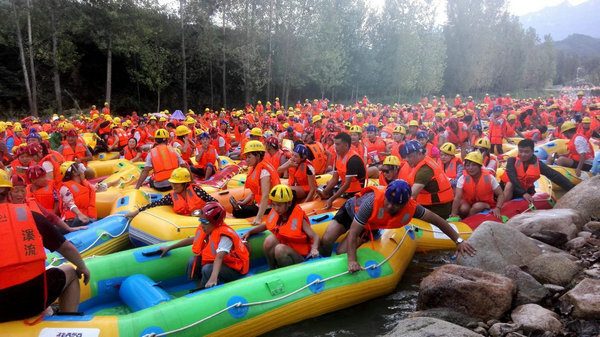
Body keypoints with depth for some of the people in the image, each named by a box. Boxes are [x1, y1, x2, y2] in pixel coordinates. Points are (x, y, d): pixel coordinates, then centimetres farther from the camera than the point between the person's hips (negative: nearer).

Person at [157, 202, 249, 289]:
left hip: (235, 269, -8)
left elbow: (219, 257, -43)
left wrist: (213, 278, -57)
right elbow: (192, 240, 11)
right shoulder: (208, 230, -3)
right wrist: (169, 248, 14)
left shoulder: (224, 236, -28)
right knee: (193, 261, -3)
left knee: (208, 269, -31)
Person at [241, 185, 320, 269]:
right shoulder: (275, 213, 1)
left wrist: (314, 249, -37)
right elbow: (266, 225, 21)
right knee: (270, 239, -21)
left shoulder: (299, 218, -15)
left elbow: (315, 237, -17)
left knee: (280, 249, -33)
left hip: (299, 257, -5)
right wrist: (250, 232, 9)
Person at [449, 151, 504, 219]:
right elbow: (457, 197, -23)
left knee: (477, 206, -32)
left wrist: (497, 208, -28)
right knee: (463, 208, -33)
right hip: (468, 204, 0)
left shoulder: (489, 177, -14)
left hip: (485, 205, 0)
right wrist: (454, 213, -37)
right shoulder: (463, 179, -13)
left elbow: (501, 194, -10)